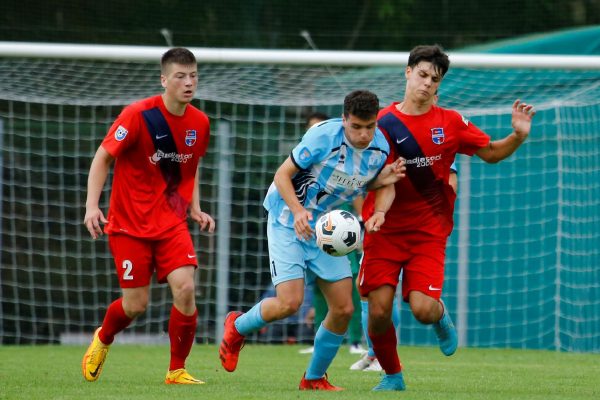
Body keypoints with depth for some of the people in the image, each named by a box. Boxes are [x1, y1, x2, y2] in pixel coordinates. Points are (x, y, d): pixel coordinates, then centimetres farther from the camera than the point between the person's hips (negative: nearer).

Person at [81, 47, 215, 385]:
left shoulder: (200, 123, 0)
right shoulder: (138, 115, -15)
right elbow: (103, 158, -8)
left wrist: (195, 209, 7)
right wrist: (92, 206, -17)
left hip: (171, 223, 3)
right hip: (129, 223, -3)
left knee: (185, 287, -17)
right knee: (136, 305, -1)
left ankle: (177, 370, -1)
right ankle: (102, 339, 35)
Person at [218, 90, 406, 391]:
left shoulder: (380, 148, -4)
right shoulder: (323, 136, -22)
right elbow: (282, 174, -16)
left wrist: (383, 179, -10)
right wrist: (298, 211, -31)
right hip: (288, 222, -6)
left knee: (343, 308, -2)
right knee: (289, 303, -18)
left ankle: (314, 379, 17)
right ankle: (237, 328, 14)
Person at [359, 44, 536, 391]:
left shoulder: (450, 122, 4)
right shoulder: (383, 123, -2)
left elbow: (491, 153, 12)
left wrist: (518, 136, -7)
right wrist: (378, 212, -26)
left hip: (428, 232, 0)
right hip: (386, 232, 0)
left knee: (423, 309, -18)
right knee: (379, 312, -9)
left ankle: (441, 316, 21)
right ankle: (392, 376, 18)